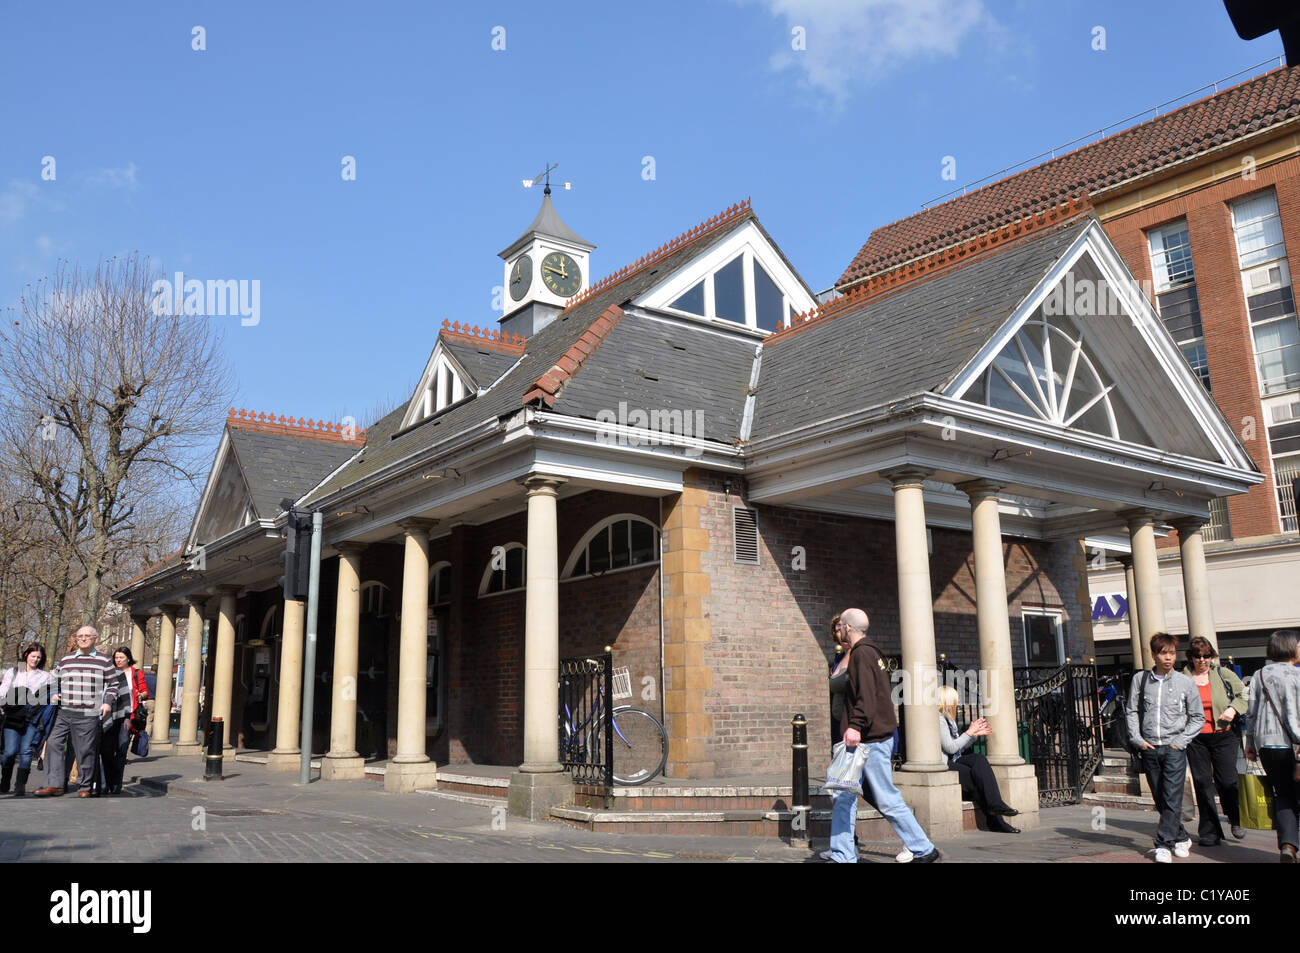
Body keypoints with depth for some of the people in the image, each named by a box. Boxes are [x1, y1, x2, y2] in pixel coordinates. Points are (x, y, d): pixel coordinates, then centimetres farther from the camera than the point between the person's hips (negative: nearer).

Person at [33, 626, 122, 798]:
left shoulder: (104, 661, 5)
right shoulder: (65, 659, 14)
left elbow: (114, 684, 9)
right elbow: (54, 679, 26)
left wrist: (108, 702, -4)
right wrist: (53, 694, 7)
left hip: (88, 715, -3)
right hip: (62, 713, 3)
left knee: (85, 751, 0)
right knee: (54, 745, -5)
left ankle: (84, 787, 11)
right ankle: (54, 784, 1)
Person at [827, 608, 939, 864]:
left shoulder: (861, 653, -12)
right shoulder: (871, 652, 18)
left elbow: (866, 696, -24)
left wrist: (856, 725, -32)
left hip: (872, 740, -10)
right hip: (865, 740, 10)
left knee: (887, 800, -2)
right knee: (843, 797, 8)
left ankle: (923, 850, 10)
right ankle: (843, 857, 10)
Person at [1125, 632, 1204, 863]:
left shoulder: (1186, 683, 0)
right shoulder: (1140, 679, 4)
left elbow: (1198, 717, 6)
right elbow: (1132, 712, 9)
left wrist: (1181, 741, -4)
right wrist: (1138, 739, -1)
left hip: (1174, 748, -2)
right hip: (1149, 748, 2)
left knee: (1172, 797, -10)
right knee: (1159, 799, 8)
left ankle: (1163, 844, -6)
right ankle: (1182, 838, 24)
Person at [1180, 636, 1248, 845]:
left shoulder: (1224, 674, 6)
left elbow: (1244, 695, 12)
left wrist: (1233, 709, -5)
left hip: (1224, 736, 0)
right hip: (1196, 739, 0)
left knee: (1227, 780, -5)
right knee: (1202, 784, 2)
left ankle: (1236, 820, 24)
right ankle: (1210, 832, 11)